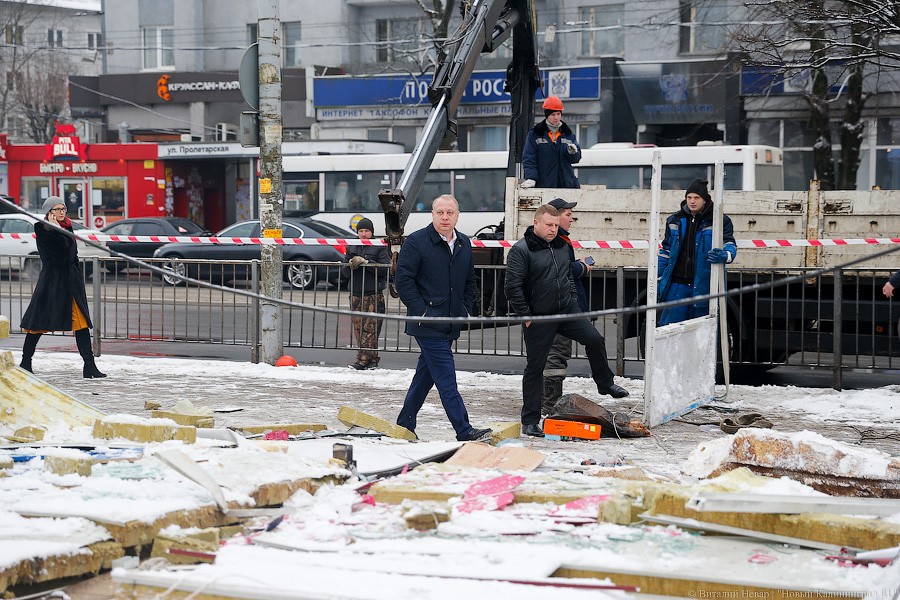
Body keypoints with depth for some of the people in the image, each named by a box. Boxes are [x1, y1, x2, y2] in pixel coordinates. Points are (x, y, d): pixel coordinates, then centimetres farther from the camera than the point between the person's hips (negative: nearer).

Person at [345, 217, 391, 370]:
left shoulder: (380, 247, 0)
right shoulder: (351, 247, 16)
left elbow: (385, 268, -10)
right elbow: (344, 266, 18)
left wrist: (365, 262, -17)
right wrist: (350, 264, -6)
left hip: (374, 295, -5)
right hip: (355, 294, 5)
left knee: (370, 329, -10)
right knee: (358, 328, 2)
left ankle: (363, 360, -11)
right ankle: (372, 359, 8)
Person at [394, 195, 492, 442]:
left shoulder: (464, 244, 12)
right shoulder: (416, 242, -9)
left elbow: (470, 281, 23)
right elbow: (402, 279, -10)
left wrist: (466, 309, 10)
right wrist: (421, 311, -15)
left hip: (451, 325, 7)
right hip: (428, 326, -7)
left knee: (426, 374, 14)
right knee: (446, 379, -10)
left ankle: (405, 424, 26)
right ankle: (464, 432, -13)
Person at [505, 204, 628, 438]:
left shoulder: (561, 246, 10)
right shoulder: (521, 250, -12)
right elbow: (513, 287, -16)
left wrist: (573, 299, 13)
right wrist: (526, 316, -14)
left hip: (567, 311, 5)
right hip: (538, 319, -5)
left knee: (595, 340, -8)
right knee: (535, 368, 1)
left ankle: (605, 384, 17)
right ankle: (530, 421, 9)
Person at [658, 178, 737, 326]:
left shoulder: (720, 221, -1)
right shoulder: (675, 221, 11)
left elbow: (730, 245, -6)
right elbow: (665, 251, 16)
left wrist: (724, 256, -31)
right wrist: (658, 280, 13)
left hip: (704, 286, -2)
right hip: (677, 285, 3)